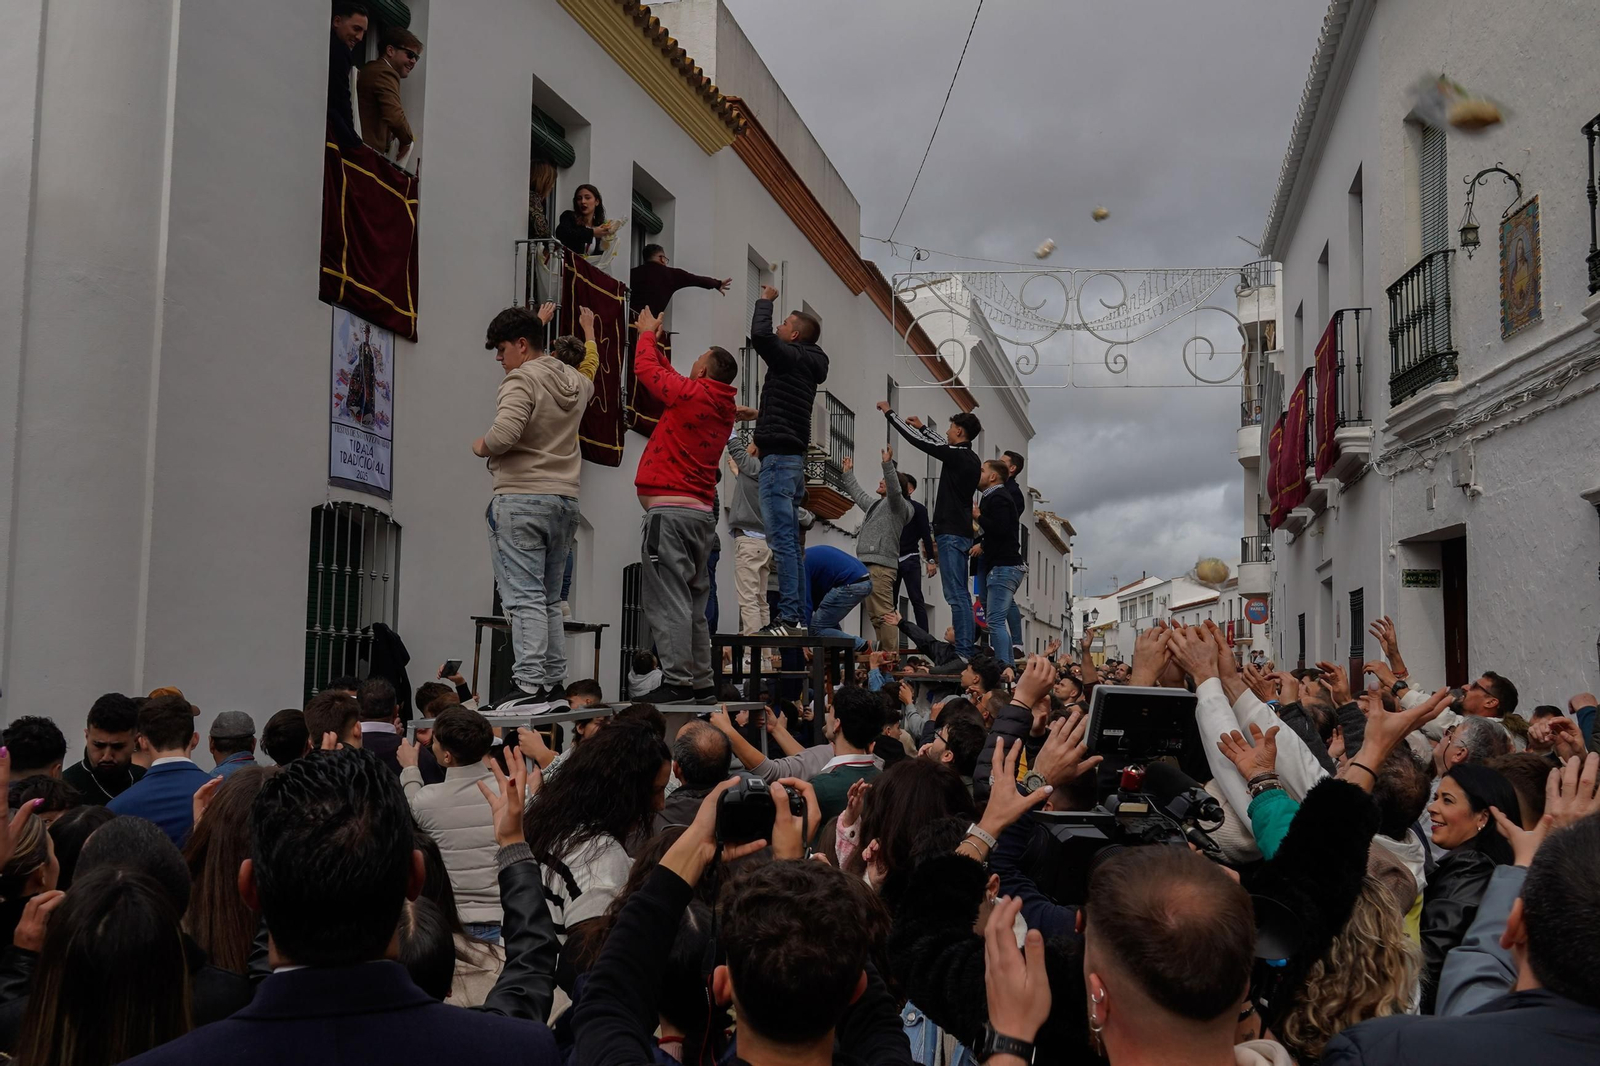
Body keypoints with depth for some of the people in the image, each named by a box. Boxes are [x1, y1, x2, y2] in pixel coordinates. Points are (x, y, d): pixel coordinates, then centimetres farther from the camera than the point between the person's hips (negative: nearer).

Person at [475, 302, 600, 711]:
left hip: (521, 500, -8)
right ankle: (553, 684, 12)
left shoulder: (523, 379, -10)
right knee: (549, 600, 12)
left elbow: (504, 434, -24)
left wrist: (480, 446, -3)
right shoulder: (577, 381, 13)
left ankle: (530, 687, -11)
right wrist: (588, 331, 53)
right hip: (565, 501, 8)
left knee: (524, 598, -8)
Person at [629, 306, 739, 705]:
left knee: (667, 600, -9)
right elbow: (671, 380, 28)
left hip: (670, 511, -9)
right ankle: (702, 683, 13)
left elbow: (647, 369, 4)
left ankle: (677, 682, -12)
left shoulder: (692, 394, -9)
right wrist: (653, 340, 37)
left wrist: (647, 334, 23)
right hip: (703, 512, 9)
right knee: (694, 603, 11)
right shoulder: (723, 407, 14)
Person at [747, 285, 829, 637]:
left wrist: (765, 300, -6)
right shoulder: (805, 366, 20)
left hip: (779, 459, -10)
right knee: (790, 543, 10)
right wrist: (758, 415, 49)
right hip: (792, 459, 10)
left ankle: (789, 617, -16)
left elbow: (760, 335, -23)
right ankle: (796, 617, 11)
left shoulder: (792, 357, -7)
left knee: (782, 541, -13)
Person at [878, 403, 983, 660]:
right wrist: (922, 427, 41)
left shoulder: (957, 456, -13)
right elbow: (941, 445, 32)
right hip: (961, 533, 10)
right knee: (959, 594, 12)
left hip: (951, 534, -10)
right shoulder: (970, 458, 13)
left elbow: (918, 442, -9)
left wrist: (890, 412, 1)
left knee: (956, 595, -11)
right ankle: (968, 646, 14)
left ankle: (963, 651, -13)